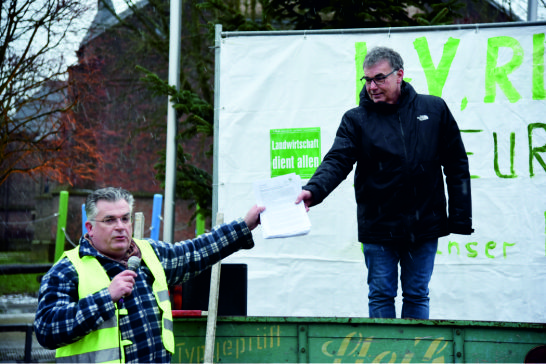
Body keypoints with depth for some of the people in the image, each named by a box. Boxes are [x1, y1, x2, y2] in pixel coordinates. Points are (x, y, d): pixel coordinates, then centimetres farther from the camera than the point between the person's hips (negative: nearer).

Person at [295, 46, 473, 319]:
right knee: (381, 296, 5)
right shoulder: (356, 120, 0)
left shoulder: (434, 110, 3)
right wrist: (313, 190, -34)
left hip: (425, 226, 1)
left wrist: (460, 219, 2)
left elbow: (456, 165, 6)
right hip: (378, 228, 0)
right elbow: (337, 161, -13)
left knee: (417, 296, 10)